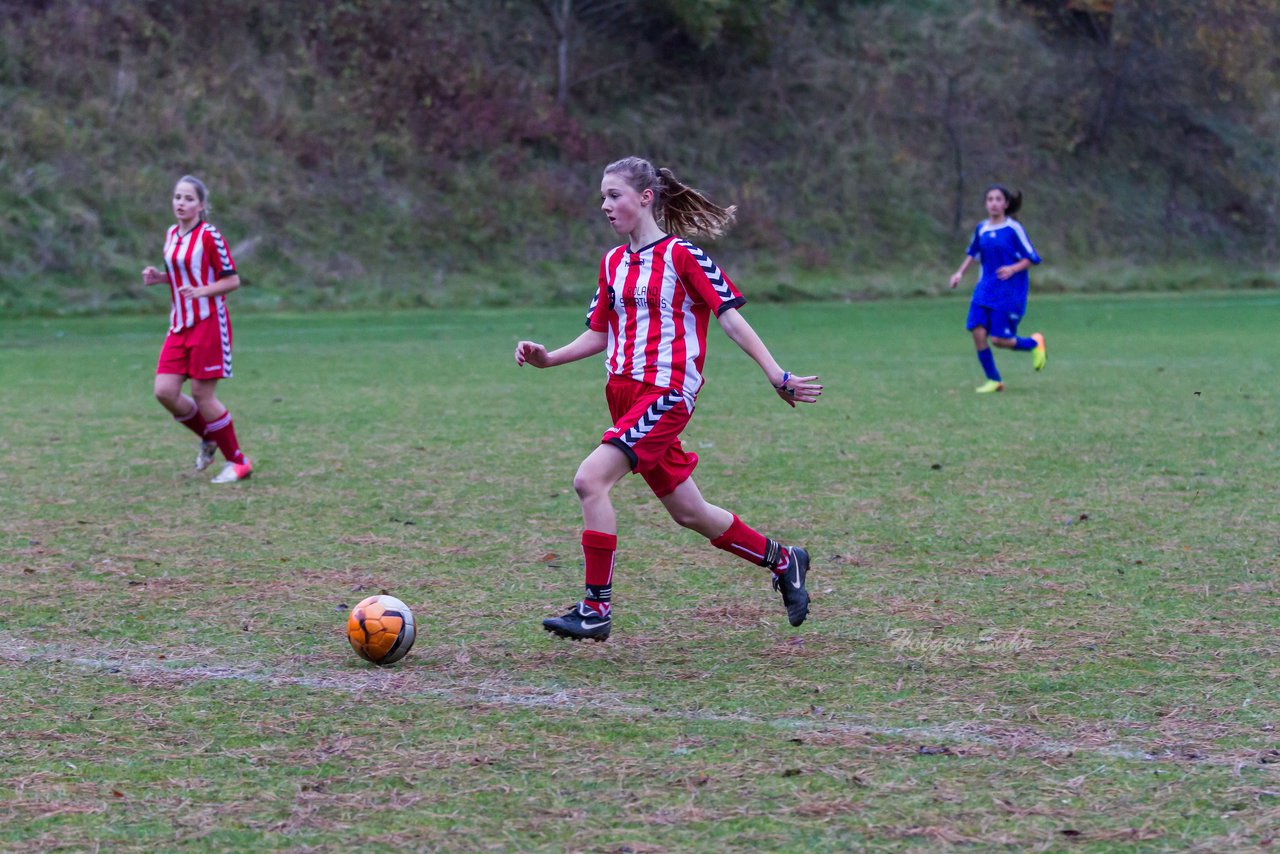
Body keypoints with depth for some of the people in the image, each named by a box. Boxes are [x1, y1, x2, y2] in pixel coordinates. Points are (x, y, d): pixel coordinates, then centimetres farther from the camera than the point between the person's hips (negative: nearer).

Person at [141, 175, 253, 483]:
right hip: (179, 326, 7)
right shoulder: (171, 235, 12)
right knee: (164, 391, -4)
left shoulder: (209, 236, -10)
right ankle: (209, 438, 21)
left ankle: (237, 462, 9)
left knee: (202, 395, -6)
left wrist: (200, 291, -23)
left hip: (209, 323, -7)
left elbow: (233, 280, -9)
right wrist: (160, 278, 6)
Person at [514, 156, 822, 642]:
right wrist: (548, 359, 6)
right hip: (625, 395, 8)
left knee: (590, 479, -21)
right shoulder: (613, 263, 14)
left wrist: (777, 377, -8)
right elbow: (599, 334, 21)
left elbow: (730, 318, -6)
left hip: (666, 394, -8)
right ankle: (782, 561, 32)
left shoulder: (681, 255, -7)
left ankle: (596, 609, -15)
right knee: (688, 512, 13)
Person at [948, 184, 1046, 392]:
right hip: (986, 289, 5)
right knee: (978, 332, -10)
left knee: (998, 339, -8)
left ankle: (1035, 343, 23)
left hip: (1010, 291, -5)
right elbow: (973, 252, 24)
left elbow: (1032, 258, -5)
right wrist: (960, 272, 12)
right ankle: (994, 381, 6)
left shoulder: (1014, 229, -9)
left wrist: (1013, 268, -21)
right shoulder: (981, 229, 6)